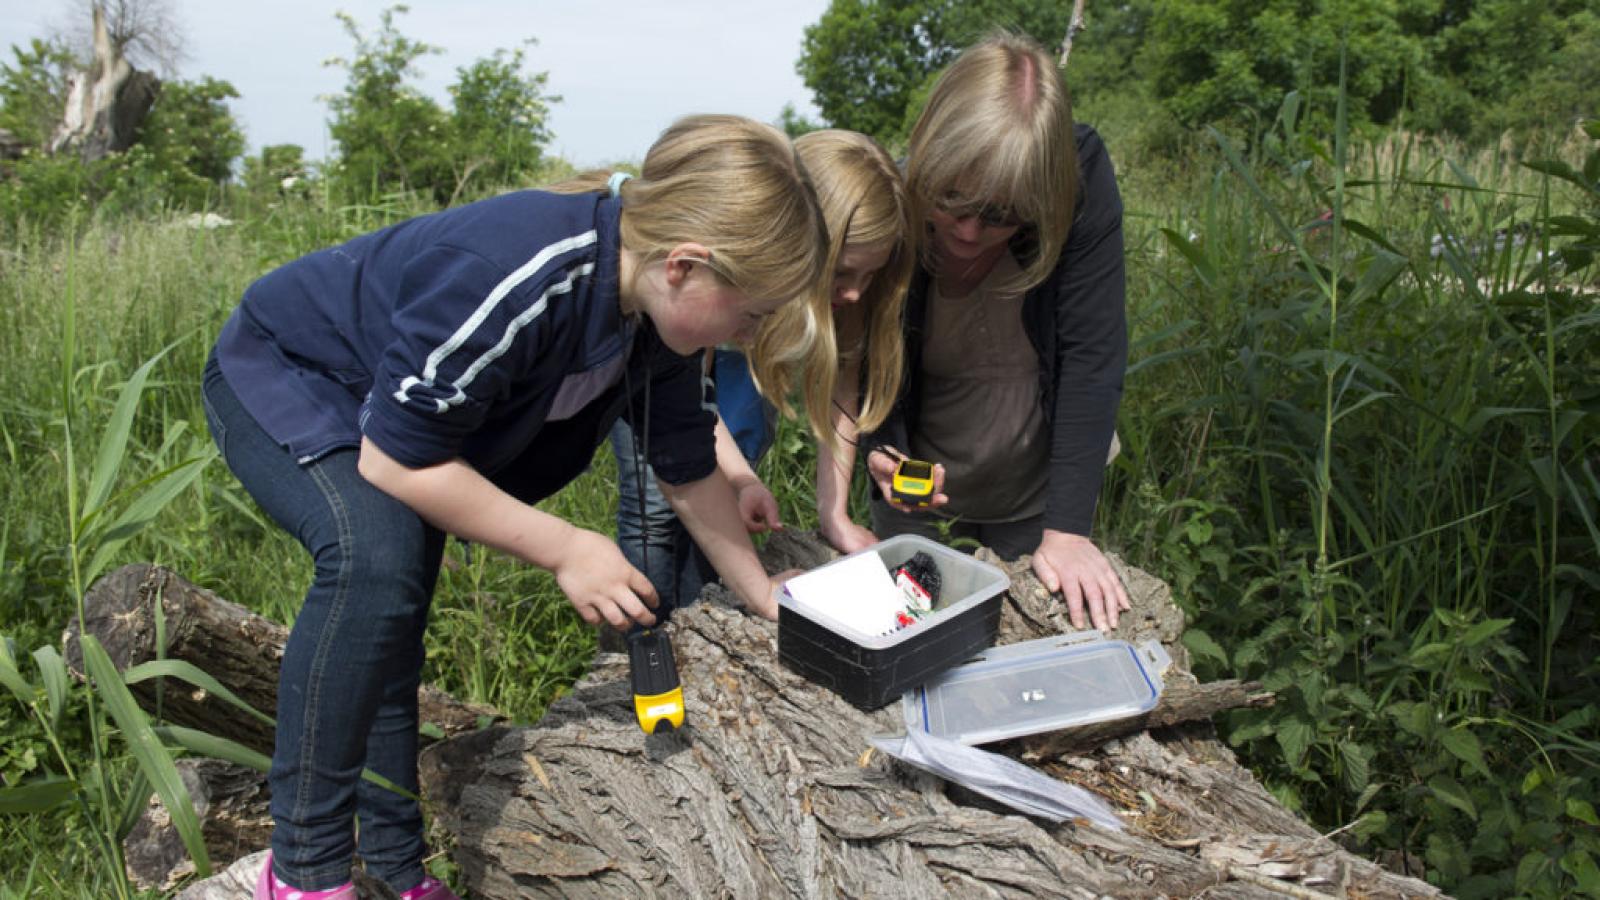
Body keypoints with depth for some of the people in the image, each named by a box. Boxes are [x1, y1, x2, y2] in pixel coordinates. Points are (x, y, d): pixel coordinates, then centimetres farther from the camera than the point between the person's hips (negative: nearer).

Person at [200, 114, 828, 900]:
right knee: (377, 556, -34)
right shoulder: (512, 282, -41)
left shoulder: (656, 305, -14)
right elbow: (392, 457, -33)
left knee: (391, 630, 11)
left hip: (397, 390, 8)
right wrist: (563, 549, -28)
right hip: (277, 374, -8)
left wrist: (762, 595, 2)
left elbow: (688, 465, 0)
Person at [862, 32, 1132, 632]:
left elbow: (1092, 355, -26)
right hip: (916, 494, 1)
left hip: (1038, 493, 0)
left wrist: (1067, 530, -29)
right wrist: (877, 452, -28)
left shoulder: (1083, 179, -26)